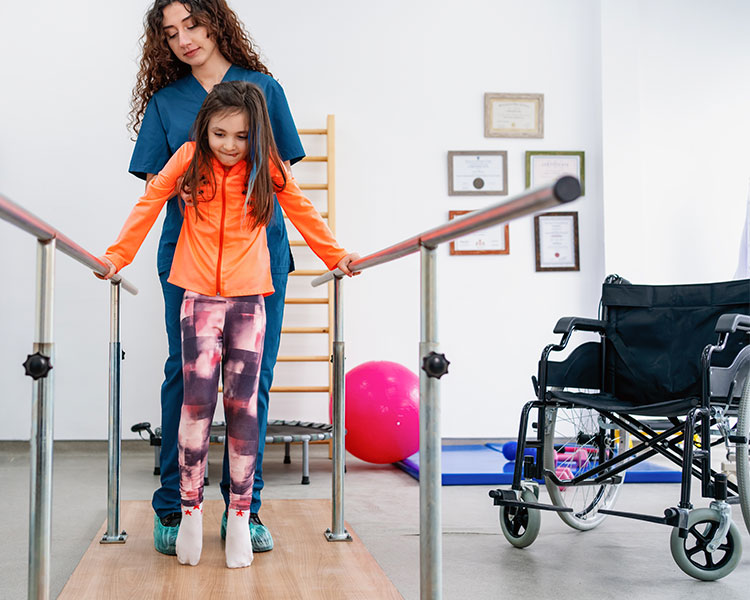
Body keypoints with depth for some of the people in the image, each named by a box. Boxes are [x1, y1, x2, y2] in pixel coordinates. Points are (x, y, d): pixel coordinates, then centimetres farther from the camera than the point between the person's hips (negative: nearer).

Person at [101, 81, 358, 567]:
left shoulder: (268, 169, 3)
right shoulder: (189, 159, 2)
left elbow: (304, 213, 15)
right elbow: (150, 204, 10)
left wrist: (336, 256, 16)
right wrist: (117, 256, 8)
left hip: (249, 298, 1)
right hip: (200, 295, 0)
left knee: (244, 404, -2)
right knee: (198, 398, -11)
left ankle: (240, 517, 6)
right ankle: (191, 511, 1)